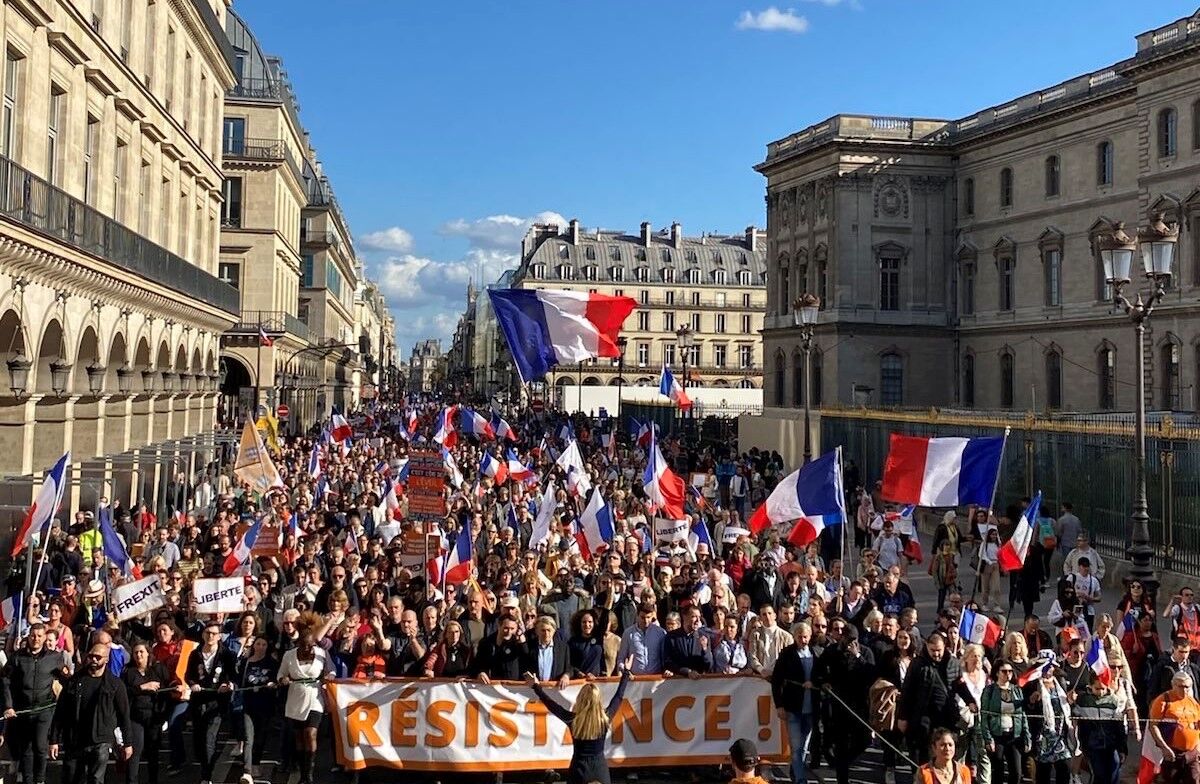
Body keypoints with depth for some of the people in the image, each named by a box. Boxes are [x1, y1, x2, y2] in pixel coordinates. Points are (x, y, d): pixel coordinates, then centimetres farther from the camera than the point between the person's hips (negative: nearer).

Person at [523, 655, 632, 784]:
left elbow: (550, 704, -6)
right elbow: (618, 697, 2)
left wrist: (536, 687, 5)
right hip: (600, 767, 1)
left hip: (579, 769, -1)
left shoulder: (573, 720, -16)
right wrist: (626, 673, 12)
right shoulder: (605, 718, -11)